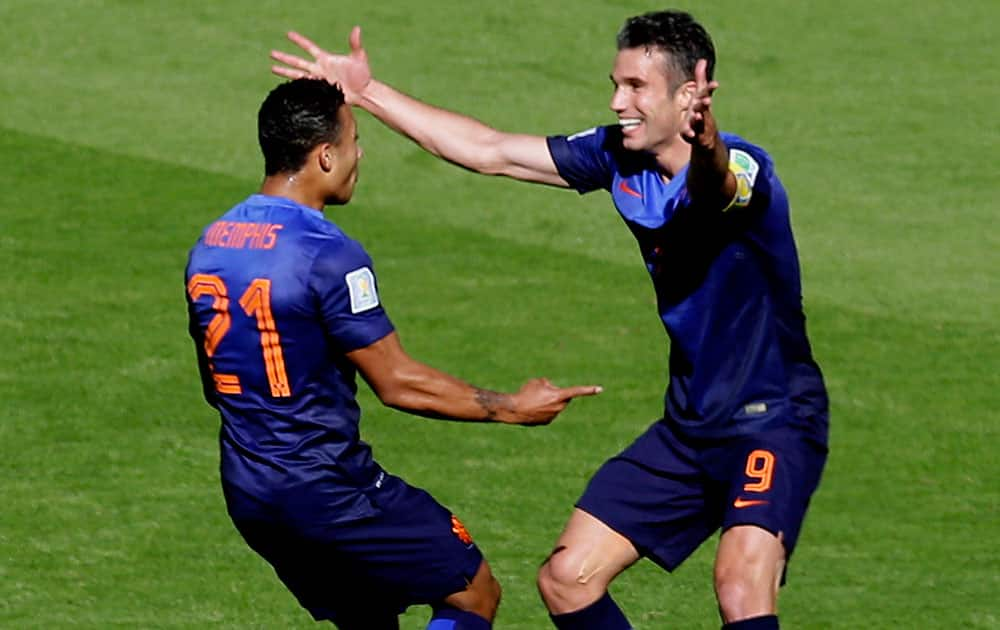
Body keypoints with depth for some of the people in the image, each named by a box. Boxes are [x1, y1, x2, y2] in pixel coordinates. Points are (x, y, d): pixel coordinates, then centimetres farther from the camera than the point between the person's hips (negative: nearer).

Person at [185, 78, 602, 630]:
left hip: (246, 494, 8)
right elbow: (397, 383, -14)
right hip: (326, 490, -8)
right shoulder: (328, 255, -18)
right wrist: (509, 408, -5)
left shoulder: (208, 247, 6)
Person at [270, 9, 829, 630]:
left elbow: (717, 187, -48)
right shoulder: (618, 158, -1)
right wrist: (367, 93, 10)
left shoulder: (742, 170, -22)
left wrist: (706, 147, -72)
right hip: (689, 426, 8)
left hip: (774, 422, -8)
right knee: (568, 578, 2)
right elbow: (492, 151, 8)